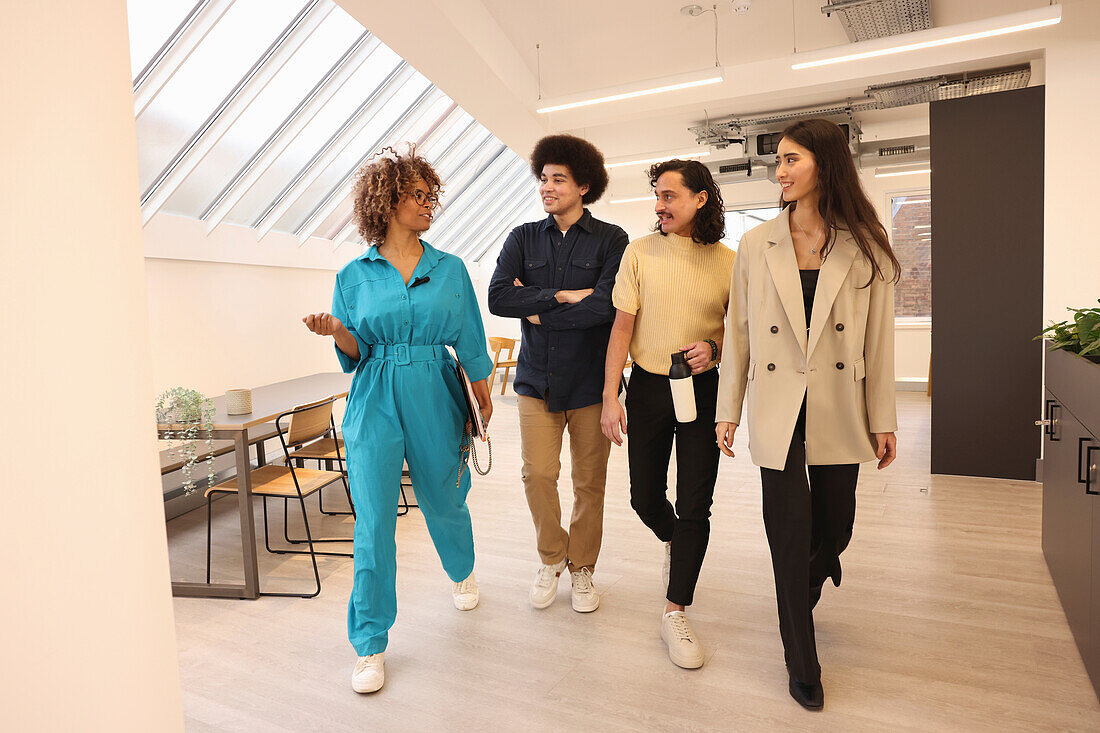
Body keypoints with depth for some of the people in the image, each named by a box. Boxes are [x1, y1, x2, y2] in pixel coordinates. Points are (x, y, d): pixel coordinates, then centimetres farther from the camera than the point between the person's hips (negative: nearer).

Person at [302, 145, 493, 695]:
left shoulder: (450, 269, 5)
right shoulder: (355, 275, 2)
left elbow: (470, 340, 10)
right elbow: (356, 355, 4)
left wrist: (482, 392, 10)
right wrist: (338, 333, -16)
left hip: (435, 400, 1)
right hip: (376, 404, -1)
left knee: (444, 501, 16)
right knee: (374, 522, -3)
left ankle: (462, 572, 49)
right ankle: (371, 645, 13)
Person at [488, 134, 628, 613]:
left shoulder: (610, 240, 0)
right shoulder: (523, 239, 7)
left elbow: (605, 305, -16)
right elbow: (497, 297, -8)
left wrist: (537, 312, -9)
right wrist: (561, 296, -14)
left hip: (591, 380, -1)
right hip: (537, 377, 2)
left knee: (590, 480, 6)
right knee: (537, 474, -1)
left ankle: (582, 568, 27)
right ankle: (552, 558, 25)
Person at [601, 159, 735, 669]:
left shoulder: (728, 262, -1)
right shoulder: (640, 252, -1)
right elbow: (621, 327, -2)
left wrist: (713, 346, -14)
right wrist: (610, 396, -7)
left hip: (703, 389, 0)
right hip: (647, 386, 1)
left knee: (695, 503, -1)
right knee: (645, 495, 10)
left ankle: (675, 613, 13)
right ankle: (672, 541, 45)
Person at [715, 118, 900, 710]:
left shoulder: (865, 249, 0)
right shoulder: (756, 246, 1)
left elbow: (878, 339, 2)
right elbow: (739, 333, 3)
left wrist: (883, 419, 2)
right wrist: (728, 411, 2)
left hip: (838, 413, 1)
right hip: (776, 412, -1)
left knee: (834, 526, 15)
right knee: (790, 534, 2)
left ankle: (802, 595, 50)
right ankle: (801, 662, 21)